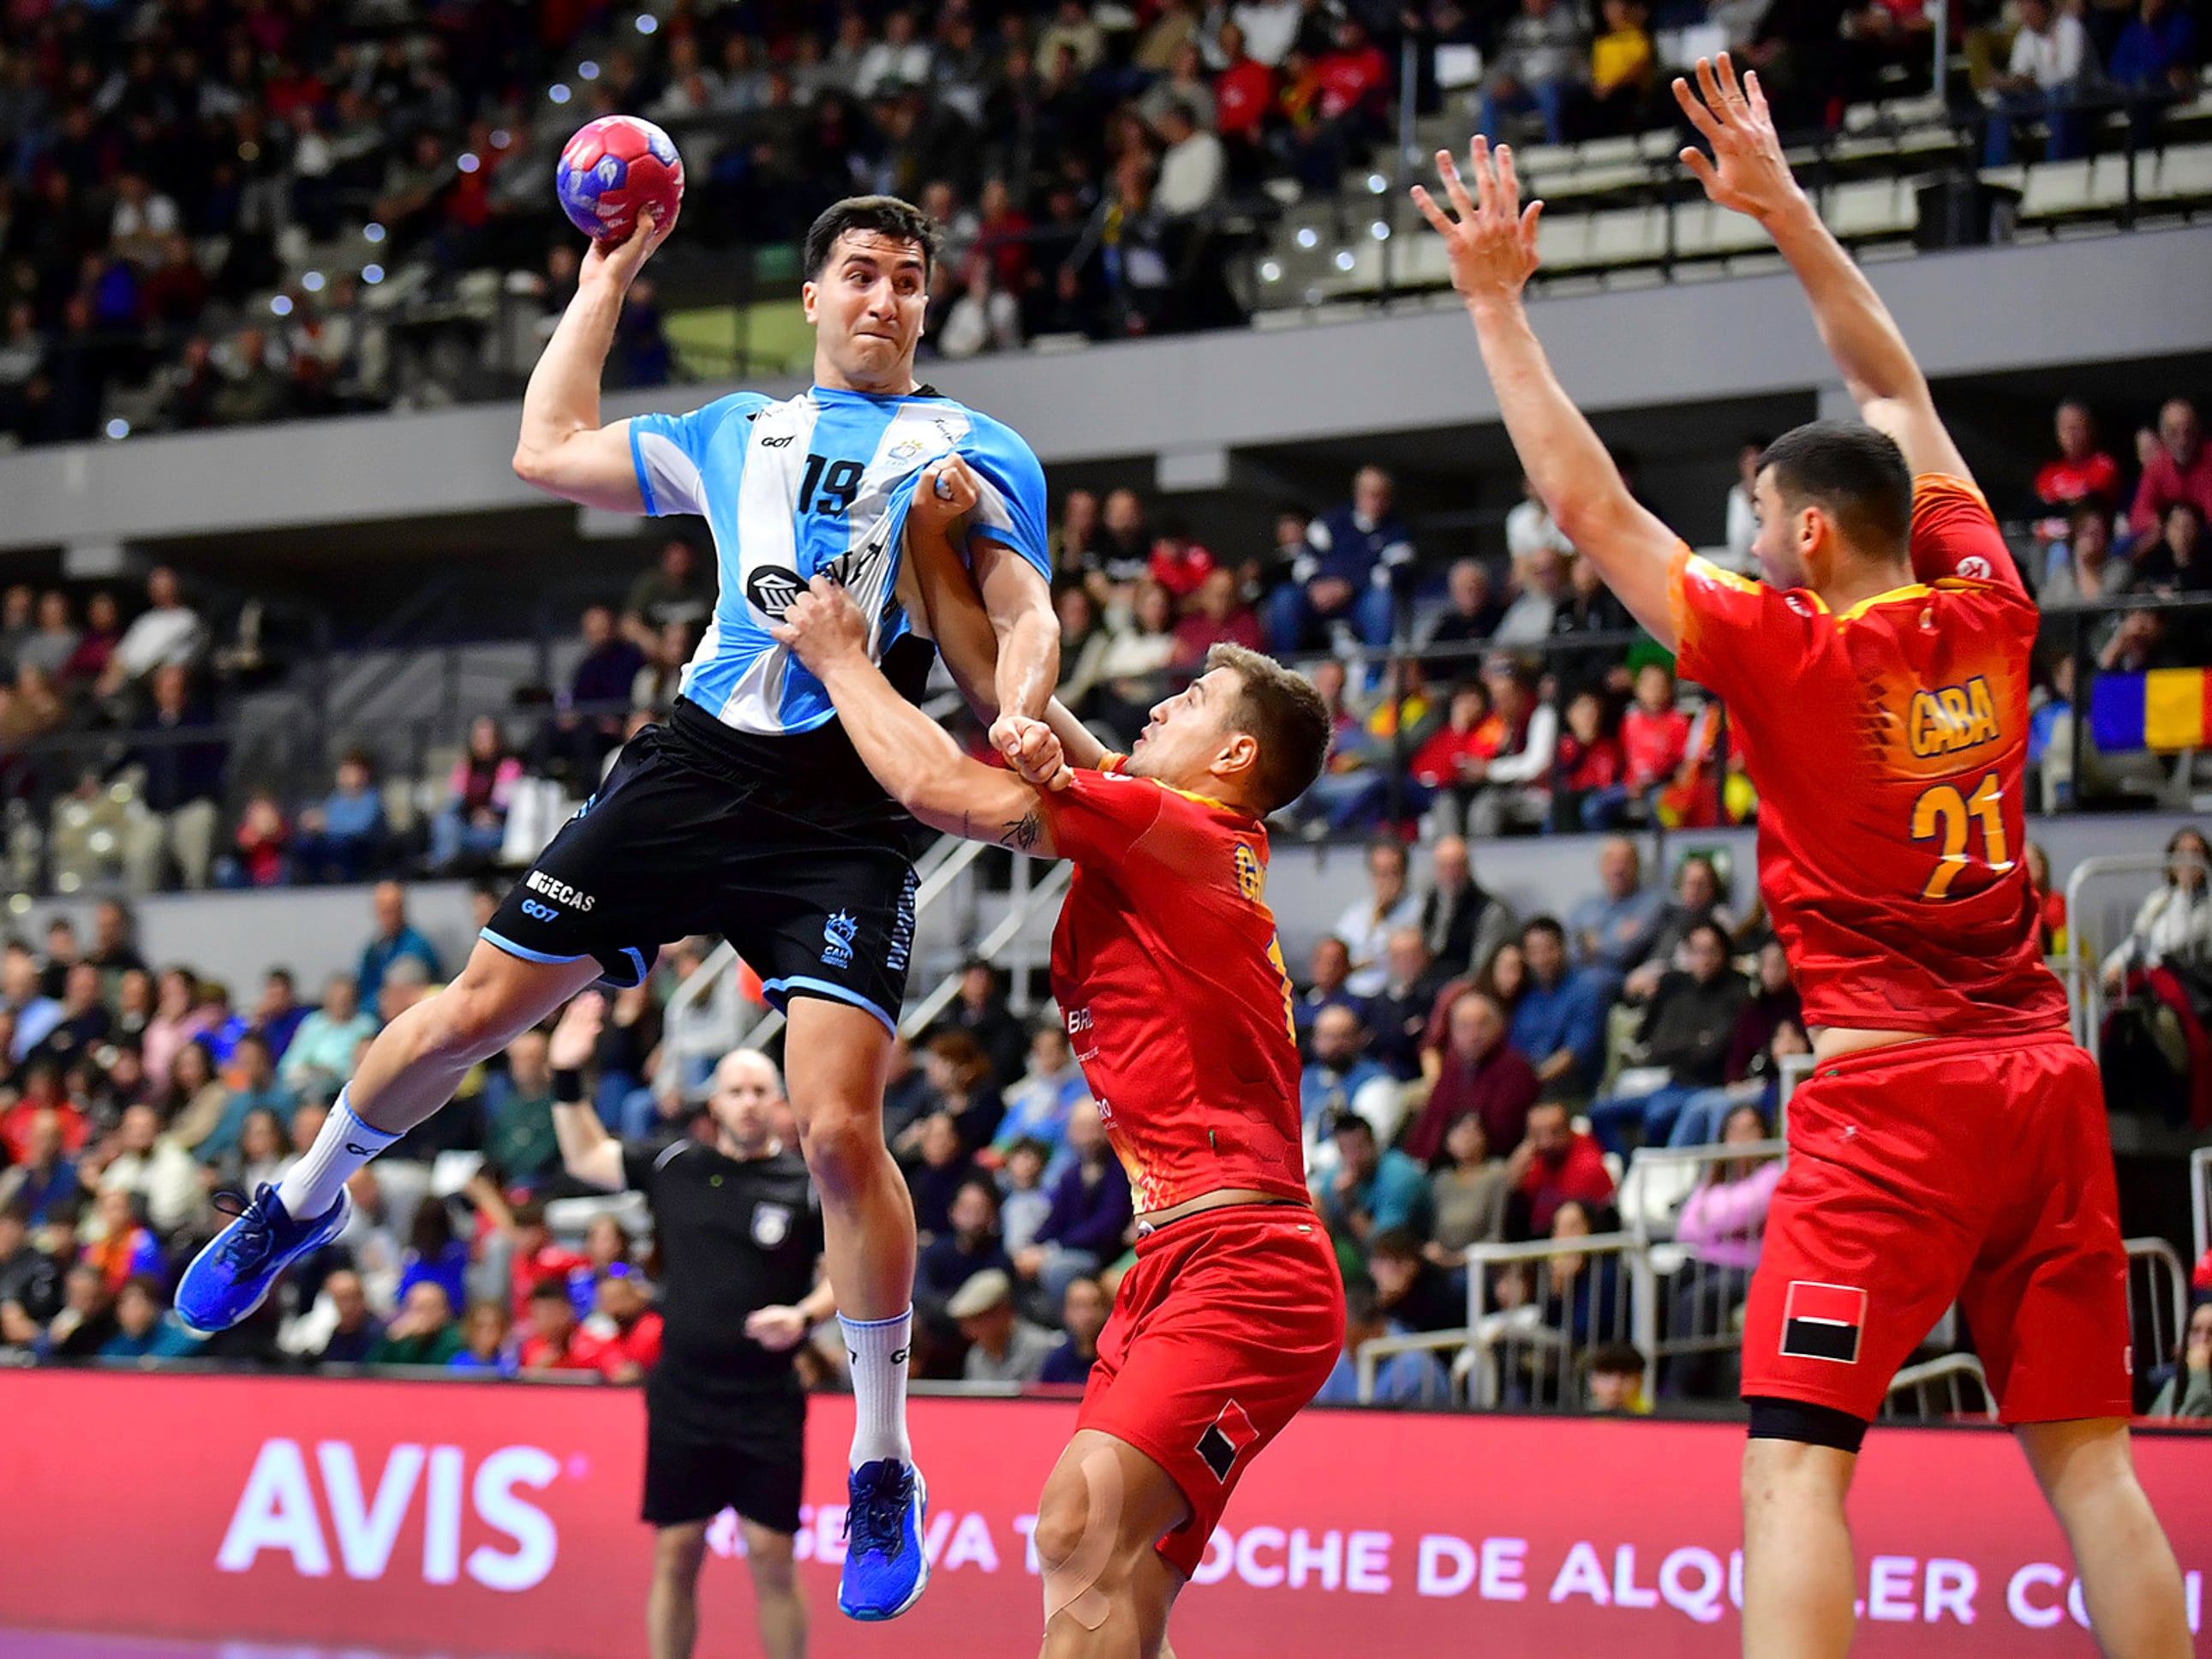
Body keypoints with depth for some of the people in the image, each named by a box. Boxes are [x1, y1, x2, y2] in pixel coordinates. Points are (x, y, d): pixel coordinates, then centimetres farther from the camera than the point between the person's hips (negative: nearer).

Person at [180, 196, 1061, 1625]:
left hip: (848, 813, -3)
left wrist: (1015, 715, -21)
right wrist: (604, 281, 31)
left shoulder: (980, 452, 10)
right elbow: (548, 448, 28)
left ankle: (883, 1470, -1)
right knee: (474, 1012, 5)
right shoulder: (739, 430, 20)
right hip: (698, 759, 4)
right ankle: (307, 1200, 34)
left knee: (839, 1126, -15)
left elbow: (1025, 619, 1)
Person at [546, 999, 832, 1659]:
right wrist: (567, 1078, 9)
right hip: (682, 1398, 2)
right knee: (674, 1556, 5)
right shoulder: (675, 1166, 6)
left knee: (771, 1556, -2)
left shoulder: (808, 1185, -2)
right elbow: (586, 1158, 19)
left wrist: (804, 1315, -17)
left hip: (766, 1403, -2)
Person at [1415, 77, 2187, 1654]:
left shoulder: (1786, 651, -8)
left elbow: (1591, 506, -2)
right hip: (2045, 1078, 6)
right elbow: (1897, 393, 19)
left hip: (1889, 1096, -6)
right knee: (2090, 1458, 8)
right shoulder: (1989, 617, 6)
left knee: (1795, 1466, -8)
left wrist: (1497, 303, 5)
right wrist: (1784, 205, 24)